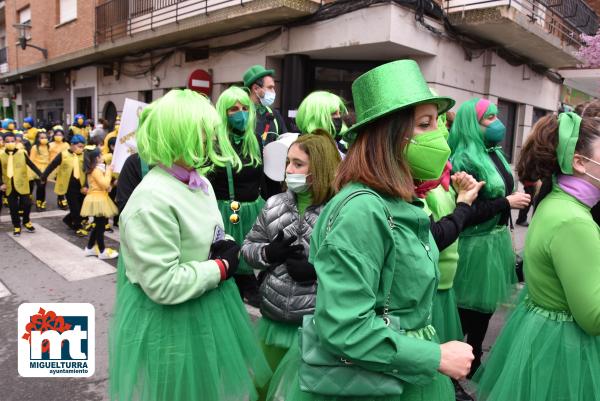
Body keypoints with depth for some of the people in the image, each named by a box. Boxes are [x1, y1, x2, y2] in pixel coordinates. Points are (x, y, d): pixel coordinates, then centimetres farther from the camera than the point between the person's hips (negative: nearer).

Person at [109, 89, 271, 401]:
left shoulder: (198, 182, 2)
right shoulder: (152, 200, -28)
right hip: (169, 326, -8)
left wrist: (227, 246, -7)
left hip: (206, 312, 9)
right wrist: (222, 267, -19)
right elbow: (163, 285, -28)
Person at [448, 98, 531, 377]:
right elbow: (467, 208, -22)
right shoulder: (465, 160, -17)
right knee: (470, 305, 3)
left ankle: (474, 360, 36)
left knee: (486, 303, 18)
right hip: (476, 242, -9)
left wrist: (518, 195, 3)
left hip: (497, 236, 9)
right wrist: (508, 202, -17)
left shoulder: (494, 153, 9)